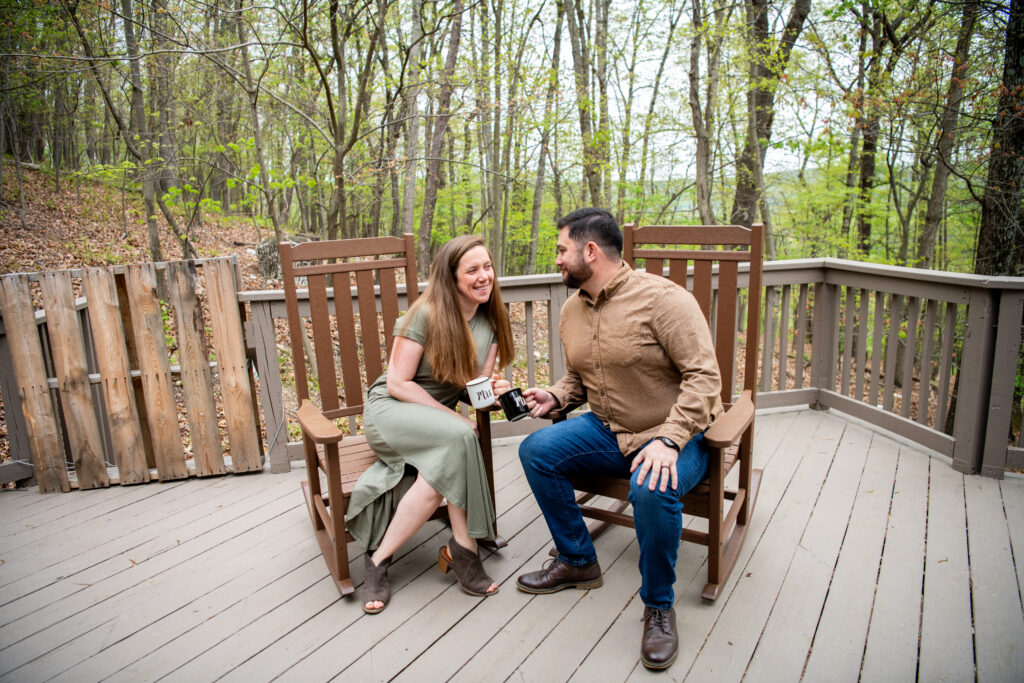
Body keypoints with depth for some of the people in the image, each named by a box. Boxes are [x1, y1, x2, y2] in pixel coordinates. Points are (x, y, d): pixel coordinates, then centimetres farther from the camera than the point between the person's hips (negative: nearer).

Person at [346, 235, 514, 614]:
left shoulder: (490, 321, 5)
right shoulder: (426, 315, -13)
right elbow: (397, 383, -14)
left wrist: (492, 393, -20)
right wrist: (453, 417, -17)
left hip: (438, 418, 5)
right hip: (390, 409, -5)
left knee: (440, 476, -32)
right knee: (459, 437, -36)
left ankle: (380, 558, -17)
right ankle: (464, 548, -21)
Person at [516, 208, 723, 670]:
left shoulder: (662, 299, -17)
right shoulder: (572, 310, 7)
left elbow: (704, 376, -21)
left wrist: (668, 440, -32)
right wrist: (553, 397, -3)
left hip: (674, 436, -7)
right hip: (608, 431, 7)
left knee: (651, 488, -36)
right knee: (535, 451, -10)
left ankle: (659, 606, -8)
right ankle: (577, 562, 10)